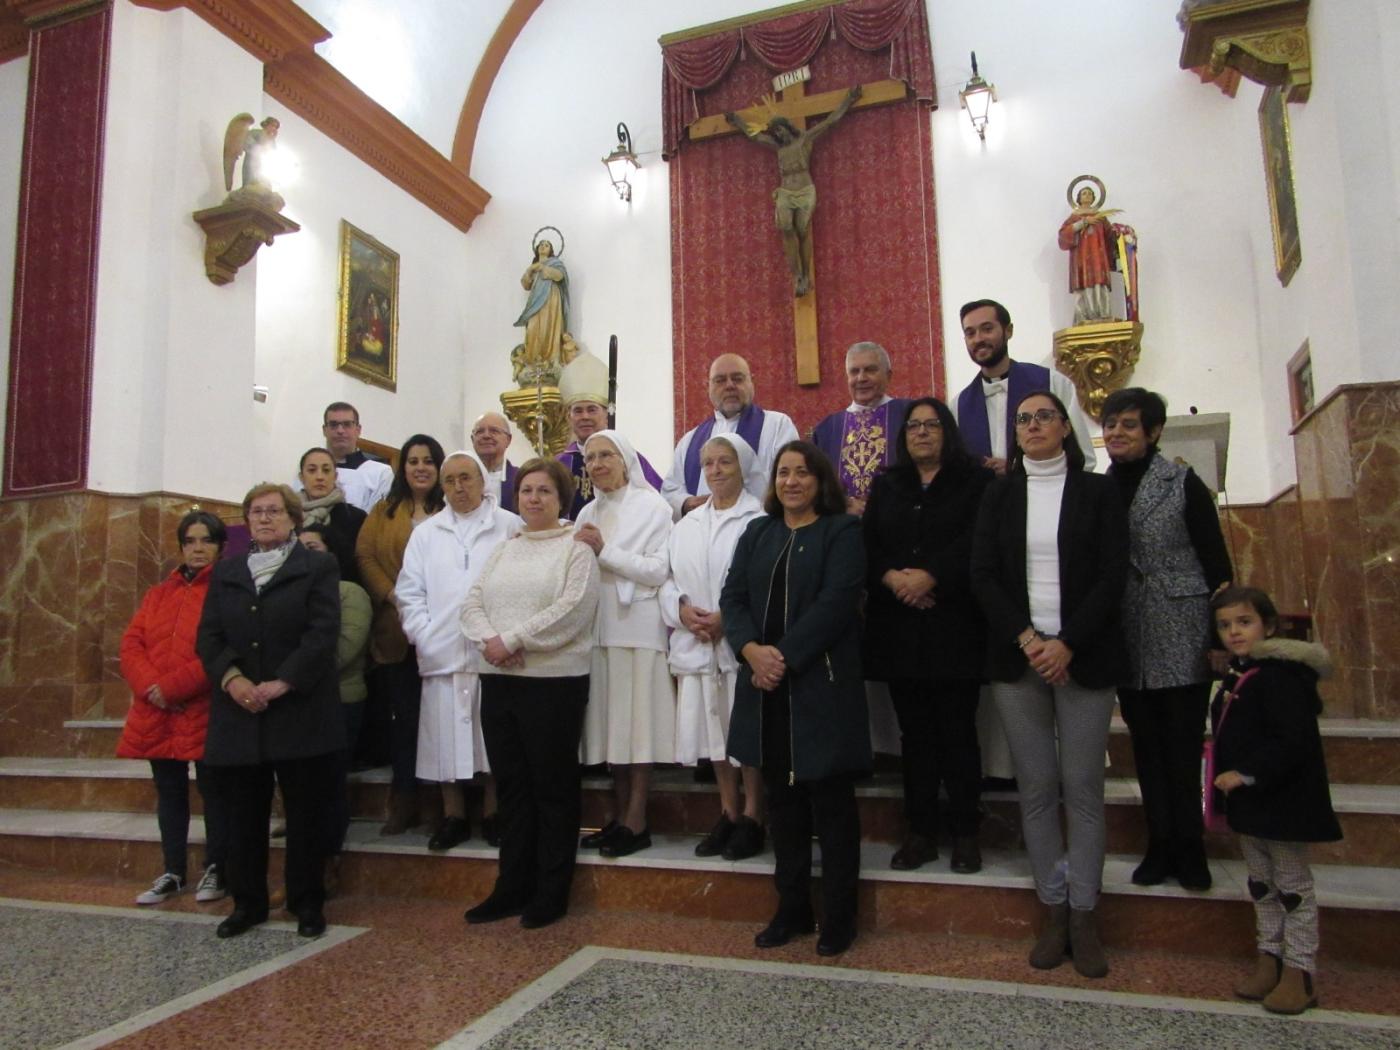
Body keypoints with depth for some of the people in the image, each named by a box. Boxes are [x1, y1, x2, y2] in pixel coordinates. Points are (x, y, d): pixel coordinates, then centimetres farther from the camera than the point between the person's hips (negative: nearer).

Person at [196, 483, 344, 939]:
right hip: (238, 713, 4)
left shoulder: (318, 566, 2)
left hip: (300, 711, -4)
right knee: (244, 814, 10)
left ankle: (307, 902, 16)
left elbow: (323, 632, -9)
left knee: (307, 813, 4)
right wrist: (231, 678, -11)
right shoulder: (225, 572, 15)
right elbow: (209, 636, 7)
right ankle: (247, 902, 24)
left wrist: (282, 682, -17)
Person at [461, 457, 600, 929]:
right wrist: (489, 640, -12)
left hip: (554, 680, -6)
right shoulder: (501, 551, 17)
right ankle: (512, 886, 24)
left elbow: (571, 609, -15)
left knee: (553, 787, 4)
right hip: (499, 680, 6)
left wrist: (512, 639, -16)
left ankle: (551, 893, 16)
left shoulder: (576, 549, -2)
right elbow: (473, 604, 8)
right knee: (511, 784, 12)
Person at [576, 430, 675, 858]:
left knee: (637, 719, -4)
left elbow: (659, 571, -10)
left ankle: (636, 821, 3)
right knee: (610, 722, 7)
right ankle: (620, 816, 15)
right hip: (598, 627, 6)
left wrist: (605, 551, -12)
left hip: (637, 626, -6)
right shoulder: (588, 513, 17)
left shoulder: (652, 506, -1)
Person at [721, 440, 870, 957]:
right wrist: (752, 649, -13)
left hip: (820, 685, -5)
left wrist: (784, 657, -18)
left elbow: (835, 602, -13)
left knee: (831, 800, 4)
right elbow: (733, 596, 5)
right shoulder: (757, 532, 14)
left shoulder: (843, 531, -2)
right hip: (766, 687, 5)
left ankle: (838, 916, 17)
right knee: (782, 798, 13)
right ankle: (791, 908, 26)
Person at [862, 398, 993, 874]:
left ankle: (965, 832, 13)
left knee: (958, 731, 1)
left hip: (956, 626, -3)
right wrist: (892, 578, -12)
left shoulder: (975, 481, 4)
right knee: (914, 732, 8)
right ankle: (921, 832, 16)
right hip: (898, 628, 3)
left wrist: (929, 575, -18)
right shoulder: (886, 485, 16)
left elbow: (977, 541, -9)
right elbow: (867, 544, 6)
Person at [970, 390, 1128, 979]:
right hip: (1017, 658, 2)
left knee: (1083, 788, 1)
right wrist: (1026, 638, -11)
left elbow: (1112, 576, -3)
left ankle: (1084, 918, 12)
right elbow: (983, 576, 3)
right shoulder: (998, 495, 10)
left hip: (1083, 657, -1)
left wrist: (1067, 644, -13)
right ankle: (1054, 912, 16)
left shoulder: (1097, 492, 5)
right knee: (1036, 789, 5)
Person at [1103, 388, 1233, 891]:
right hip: (1128, 642, 3)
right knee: (1147, 746, 10)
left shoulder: (1184, 484, -2)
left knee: (1183, 746, 2)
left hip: (1182, 640, -3)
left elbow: (1216, 561, -3)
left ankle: (1188, 849, 16)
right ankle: (1161, 845, 21)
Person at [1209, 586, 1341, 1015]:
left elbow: (1291, 741, -28)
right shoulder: (1239, 676, 9)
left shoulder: (1280, 676, -21)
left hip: (1283, 799, -9)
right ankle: (1269, 957, 29)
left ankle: (1298, 972, 15)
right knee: (1261, 883, 17)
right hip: (1250, 802, 9)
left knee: (1292, 884, 4)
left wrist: (1246, 773, -27)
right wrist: (1228, 781, 15)